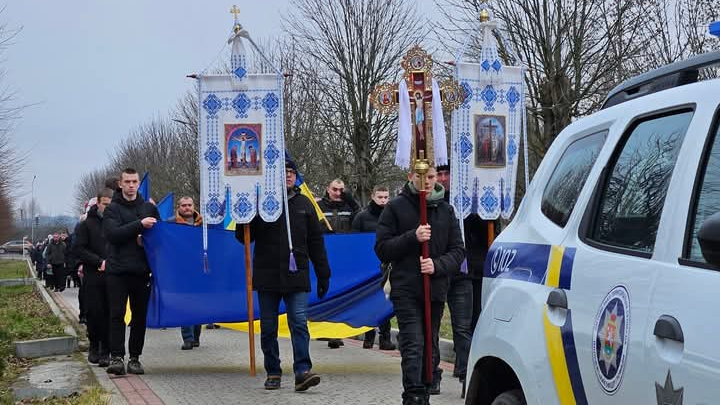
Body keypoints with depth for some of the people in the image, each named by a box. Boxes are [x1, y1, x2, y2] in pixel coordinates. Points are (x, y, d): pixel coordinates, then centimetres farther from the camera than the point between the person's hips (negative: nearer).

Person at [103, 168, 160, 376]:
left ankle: (134, 358, 11)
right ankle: (116, 357, -6)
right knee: (117, 314, -7)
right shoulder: (112, 209, 3)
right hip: (117, 270, -3)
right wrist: (139, 224, -20)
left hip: (142, 271, 3)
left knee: (140, 316, 5)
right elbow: (113, 234, -13)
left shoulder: (149, 208, 13)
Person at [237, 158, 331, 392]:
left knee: (299, 322, -10)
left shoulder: (304, 204, 11)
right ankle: (273, 373, 15)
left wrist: (323, 274, 8)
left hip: (296, 276, 0)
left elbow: (316, 242, 12)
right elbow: (244, 237, 5)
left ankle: (302, 371, -14)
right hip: (267, 276, 0)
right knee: (268, 327, 6)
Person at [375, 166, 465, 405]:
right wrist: (412, 237, -15)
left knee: (430, 349, 12)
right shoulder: (395, 207, 2)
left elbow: (458, 251, 9)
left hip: (436, 291, 4)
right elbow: (382, 249, -2)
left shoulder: (446, 210, 11)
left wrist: (437, 265, -11)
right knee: (413, 347, -15)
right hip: (406, 290, -4)